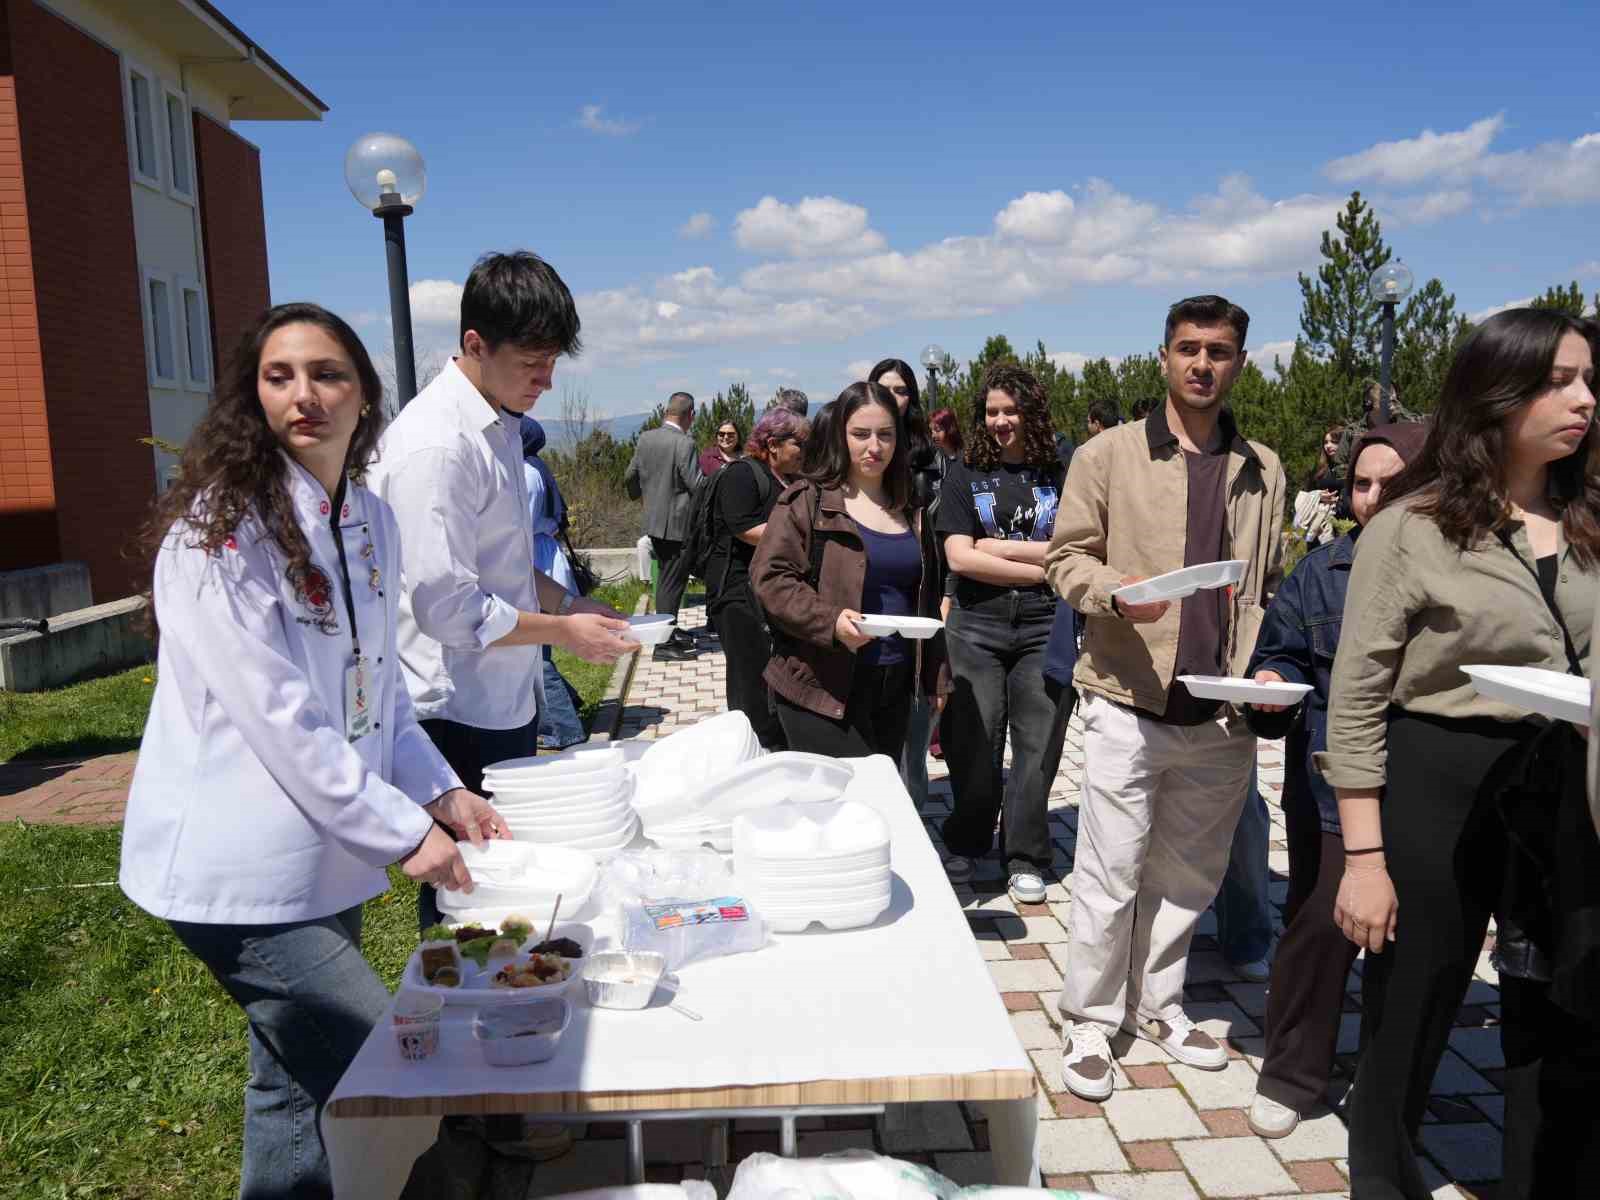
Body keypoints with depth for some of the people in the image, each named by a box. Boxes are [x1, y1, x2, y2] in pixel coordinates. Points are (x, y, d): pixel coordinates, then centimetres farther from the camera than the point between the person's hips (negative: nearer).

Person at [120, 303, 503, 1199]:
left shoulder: (372, 522, 6)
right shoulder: (217, 530, -16)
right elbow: (278, 717, -20)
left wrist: (441, 791, 3)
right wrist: (405, 831, -16)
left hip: (325, 857, 7)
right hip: (244, 871, -7)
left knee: (302, 1085, 19)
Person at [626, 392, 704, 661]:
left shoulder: (645, 438, 3)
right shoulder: (684, 444, -19)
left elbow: (630, 477, 12)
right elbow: (697, 485, -20)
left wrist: (637, 493, 33)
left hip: (654, 522, 7)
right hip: (678, 525, -7)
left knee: (666, 578, 21)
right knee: (672, 583, -1)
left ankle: (669, 631, 34)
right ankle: (664, 645, 3)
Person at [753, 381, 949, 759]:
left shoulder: (909, 511, 15)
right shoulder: (807, 501, -3)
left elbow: (926, 599, 19)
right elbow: (769, 576, -11)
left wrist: (937, 676, 14)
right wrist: (830, 621, -24)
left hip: (894, 687, 6)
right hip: (824, 686, -6)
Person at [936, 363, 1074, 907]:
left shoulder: (1060, 475, 5)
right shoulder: (965, 475, 5)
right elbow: (958, 557, -6)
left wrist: (997, 546, -8)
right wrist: (1039, 569, -8)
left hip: (1045, 629, 0)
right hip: (977, 627, 0)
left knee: (1037, 745, 4)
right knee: (975, 746, 3)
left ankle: (1025, 860, 20)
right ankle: (963, 851, 23)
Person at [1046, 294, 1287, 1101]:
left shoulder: (1263, 471, 12)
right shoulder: (1110, 454, 0)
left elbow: (1272, 587, 18)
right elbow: (1066, 557, -2)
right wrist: (1115, 591, -22)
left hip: (1223, 714, 4)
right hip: (1130, 702, -4)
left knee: (1188, 873, 15)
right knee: (1111, 871, 1)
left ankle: (1157, 1004, 34)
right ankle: (1089, 1021, 18)